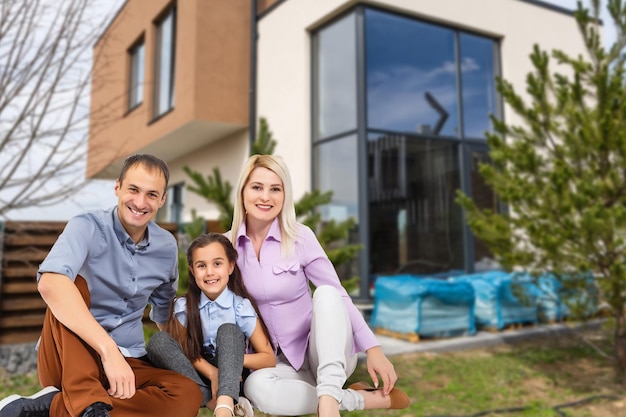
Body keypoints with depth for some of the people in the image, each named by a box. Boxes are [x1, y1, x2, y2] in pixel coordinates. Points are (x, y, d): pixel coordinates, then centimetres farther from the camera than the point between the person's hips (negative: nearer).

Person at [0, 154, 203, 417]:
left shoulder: (167, 247, 3)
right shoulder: (88, 227, -13)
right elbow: (50, 284, -34)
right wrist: (108, 349, -40)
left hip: (127, 361, 4)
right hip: (67, 360, -4)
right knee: (72, 285, -29)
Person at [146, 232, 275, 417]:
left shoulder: (241, 307, -11)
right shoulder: (184, 306, -5)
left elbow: (269, 358, -12)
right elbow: (185, 350, -2)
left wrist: (233, 358, -29)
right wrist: (211, 372, -21)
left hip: (231, 378, -2)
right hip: (197, 374, 2)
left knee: (228, 330, -27)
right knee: (158, 341, -21)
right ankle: (212, 401, -29)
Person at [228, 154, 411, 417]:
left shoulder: (300, 237, -10)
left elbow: (337, 295, -10)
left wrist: (373, 349, -18)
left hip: (328, 352, -2)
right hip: (281, 360, 2)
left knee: (325, 294, -32)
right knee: (256, 388, -33)